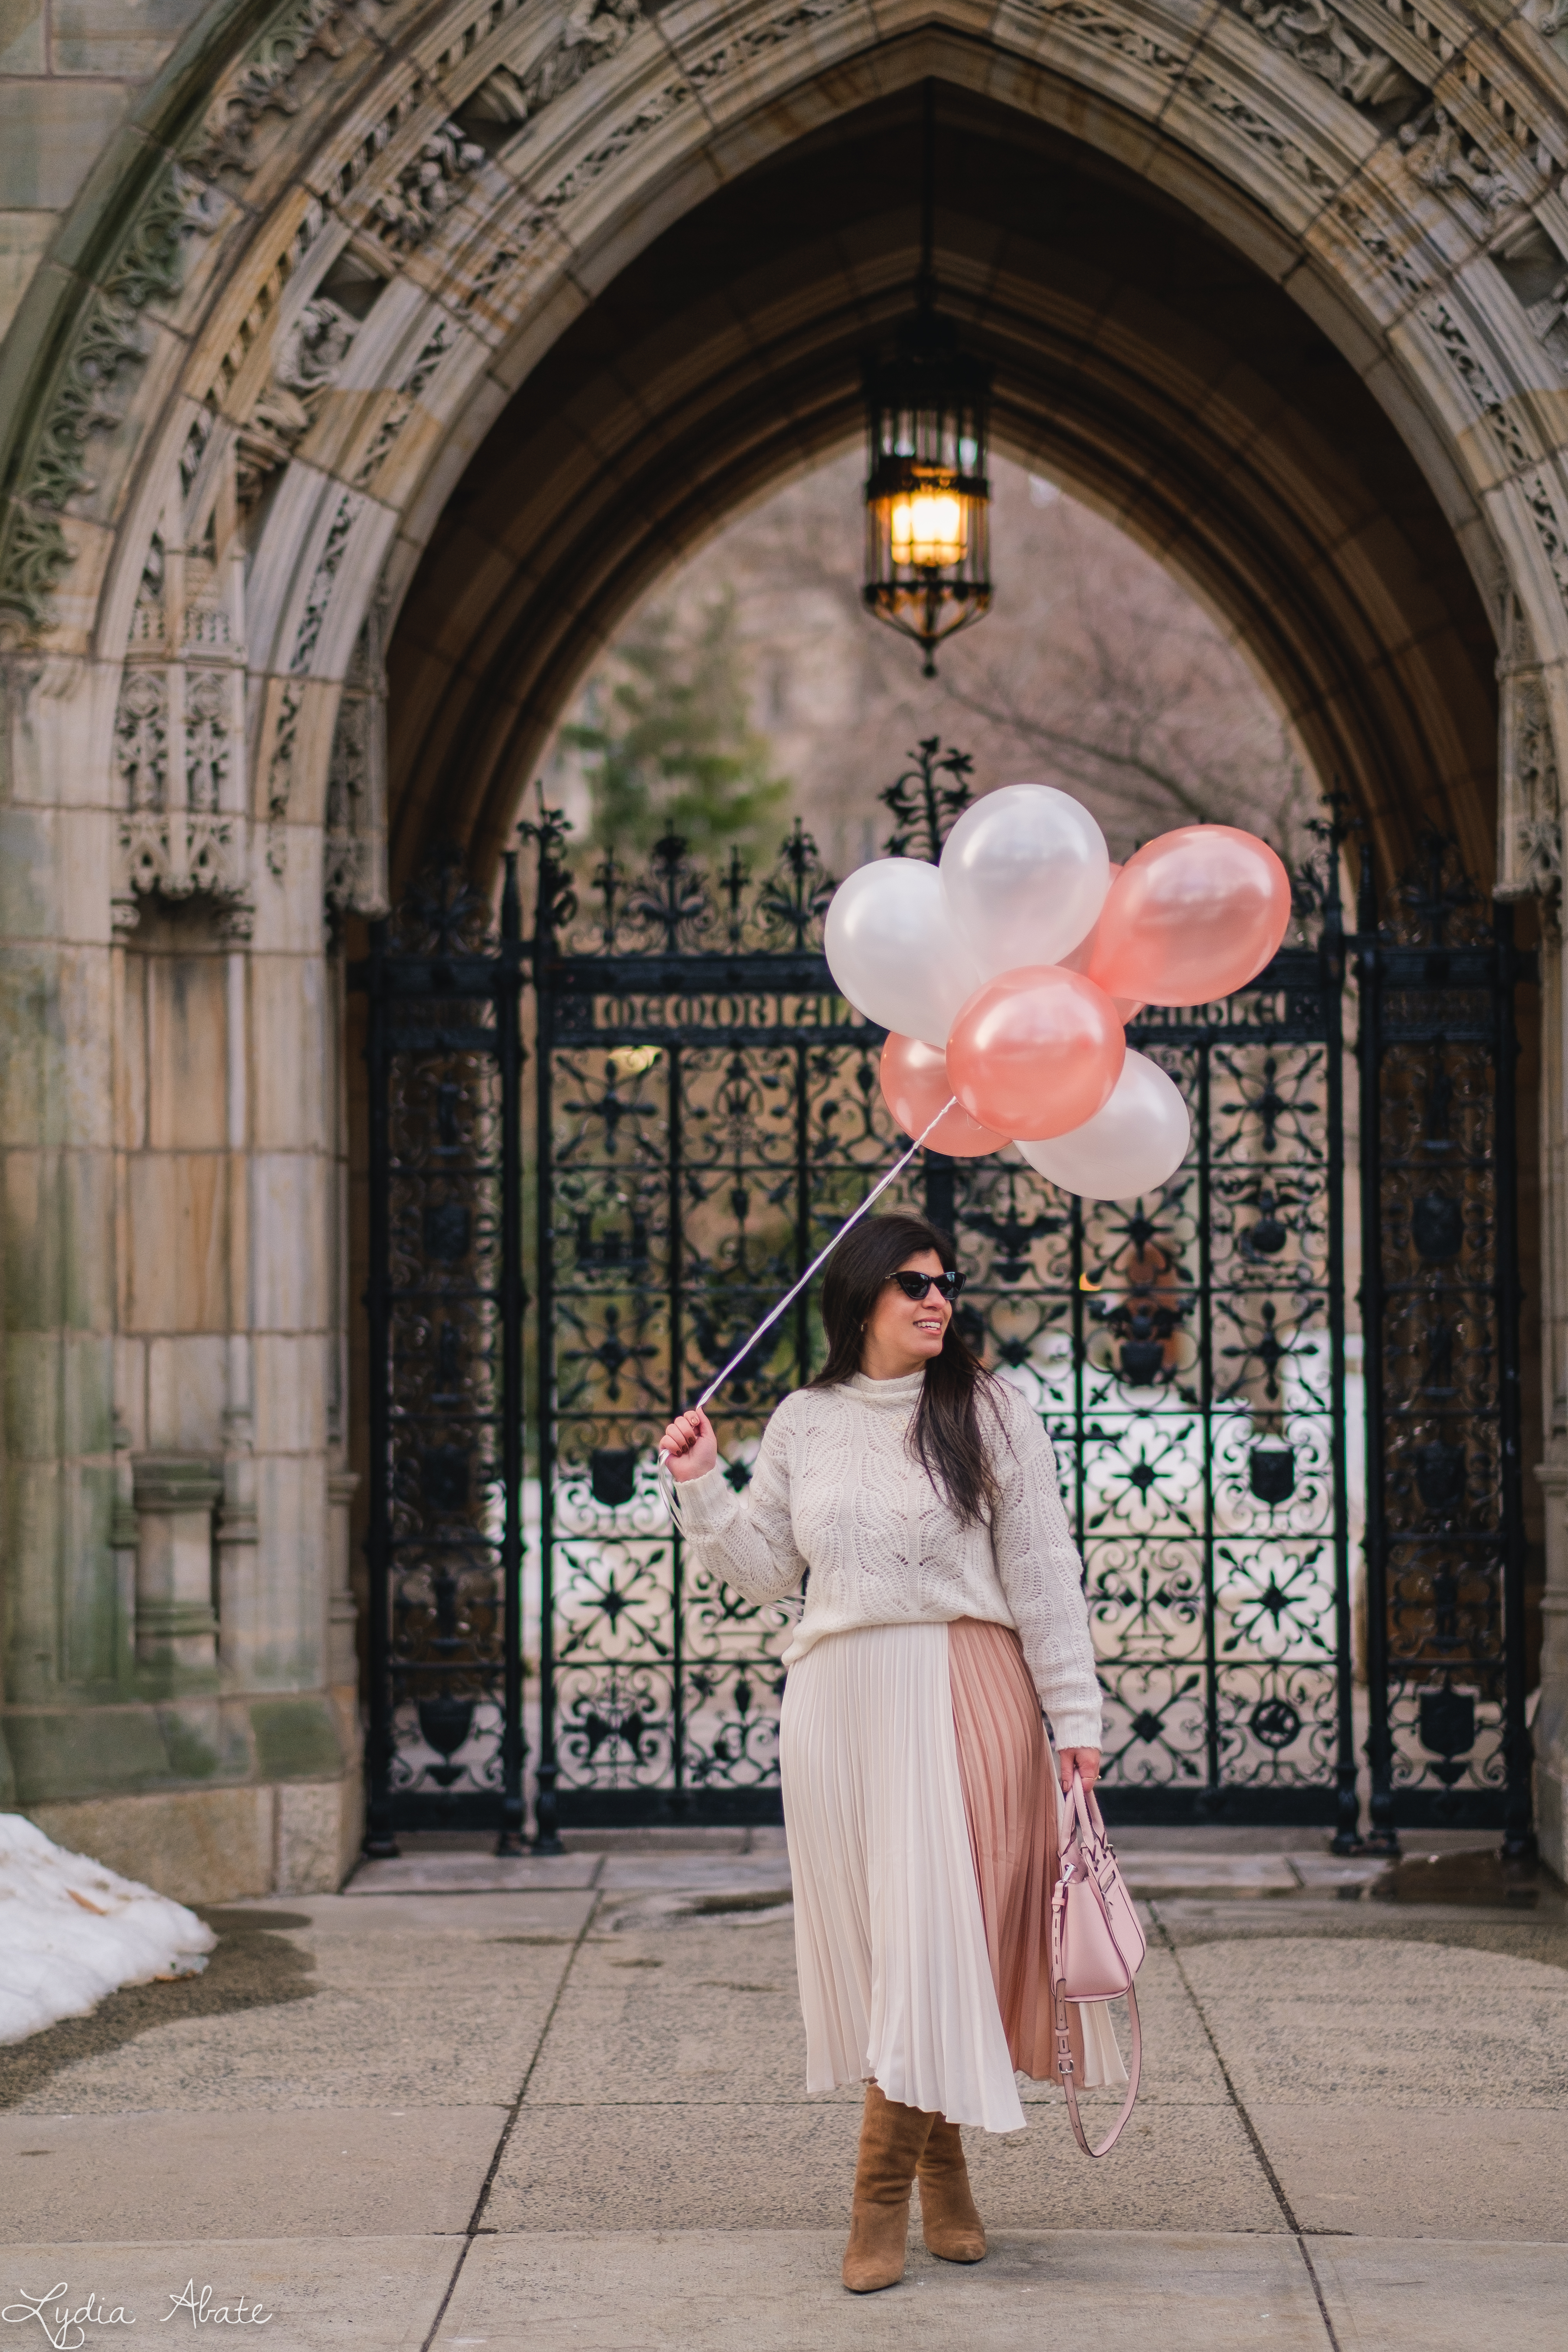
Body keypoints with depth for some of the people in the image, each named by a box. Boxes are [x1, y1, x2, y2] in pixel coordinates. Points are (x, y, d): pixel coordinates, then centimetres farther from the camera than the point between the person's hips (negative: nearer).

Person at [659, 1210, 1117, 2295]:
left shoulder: (989, 1409, 1)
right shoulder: (803, 1423, 10)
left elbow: (1043, 1573, 0)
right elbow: (766, 1571, 16)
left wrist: (1075, 1715, -3)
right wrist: (703, 1488, 2)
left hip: (961, 1696, -3)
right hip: (839, 1703, 3)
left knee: (937, 1924, -9)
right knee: (874, 1935, 4)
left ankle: (883, 2190, -1)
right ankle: (943, 2163, 15)